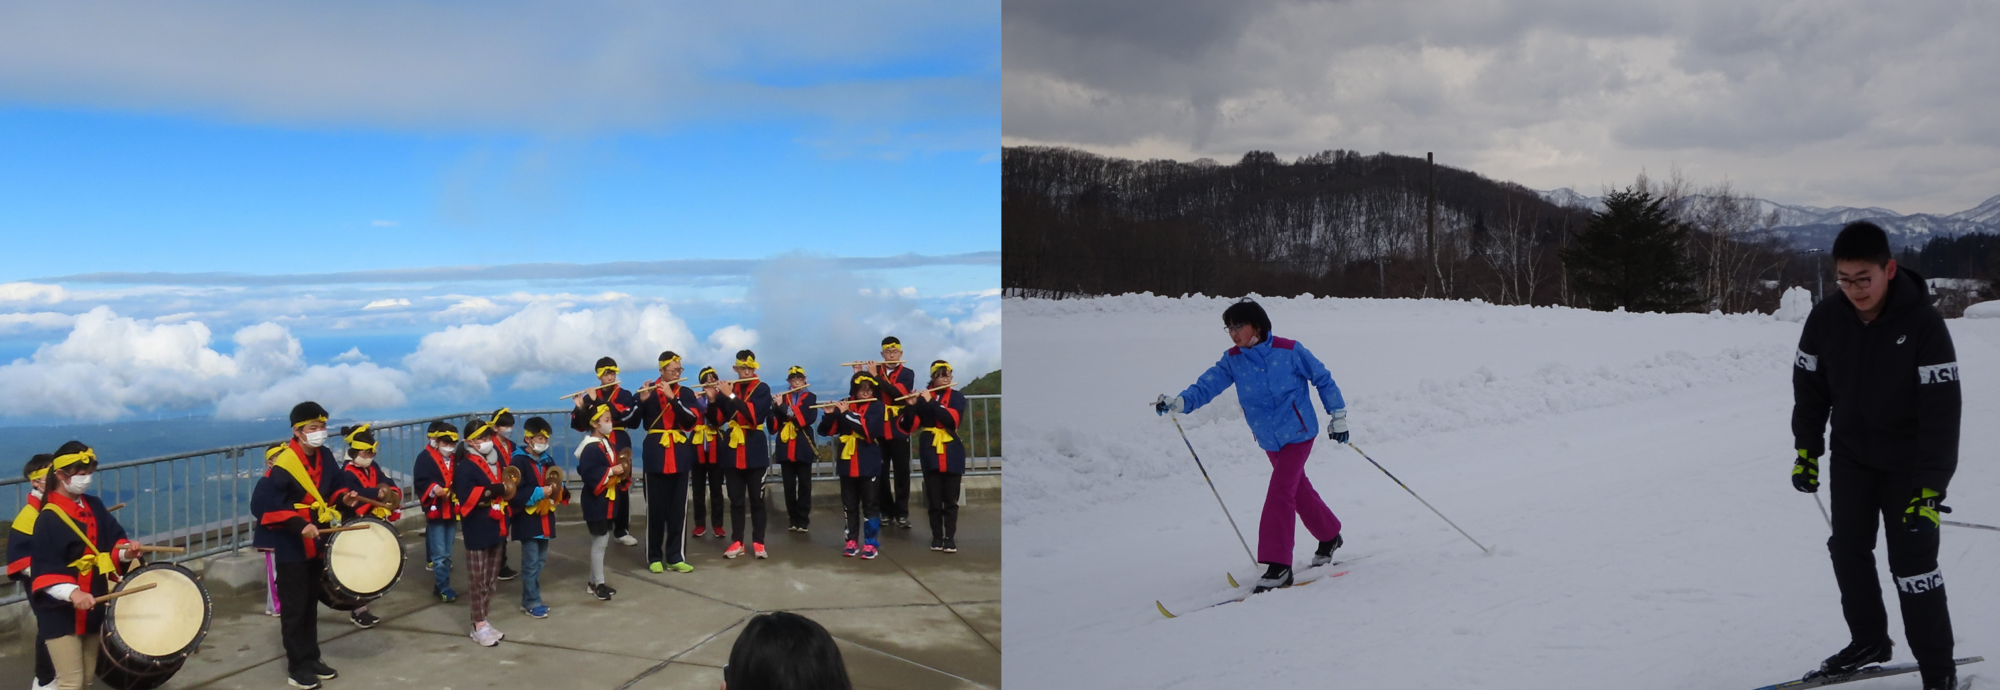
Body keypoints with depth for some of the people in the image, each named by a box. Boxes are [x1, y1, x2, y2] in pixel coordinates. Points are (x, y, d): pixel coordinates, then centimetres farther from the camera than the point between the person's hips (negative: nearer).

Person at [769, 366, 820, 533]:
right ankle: (793, 520, 12)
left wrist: (784, 407, -18)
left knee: (804, 485, 0)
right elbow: (774, 423, 4)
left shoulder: (810, 398, 5)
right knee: (789, 485, 4)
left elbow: (809, 418, -14)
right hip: (785, 447, 2)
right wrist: (774, 407, -17)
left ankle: (803, 520, 4)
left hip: (803, 447, -2)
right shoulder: (782, 398, 10)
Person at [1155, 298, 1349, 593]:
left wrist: (1338, 415, 0)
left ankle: (1278, 566, -13)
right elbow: (1208, 384, -17)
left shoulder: (1289, 351, -15)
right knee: (1298, 490, 19)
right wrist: (1180, 402, -35)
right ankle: (1329, 537, 43)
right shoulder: (1232, 361, -5)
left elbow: (1322, 378, -3)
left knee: (1280, 492, -16)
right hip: (1269, 440, 5)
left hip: (1298, 432, -5)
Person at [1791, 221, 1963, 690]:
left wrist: (1931, 487, -27)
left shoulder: (1923, 323, -23)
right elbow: (1809, 386, 3)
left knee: (1912, 560, -5)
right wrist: (1806, 450, 2)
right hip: (1850, 455, 4)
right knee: (1848, 549, 10)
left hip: (1907, 461, -4)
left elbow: (1941, 410, -24)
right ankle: (1869, 640, 29)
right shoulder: (1825, 318, -12)